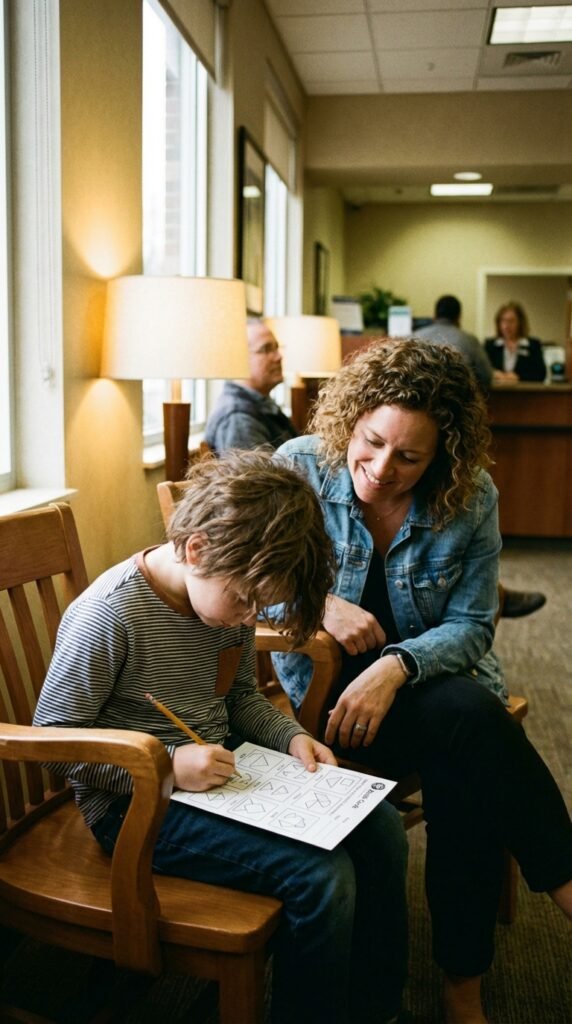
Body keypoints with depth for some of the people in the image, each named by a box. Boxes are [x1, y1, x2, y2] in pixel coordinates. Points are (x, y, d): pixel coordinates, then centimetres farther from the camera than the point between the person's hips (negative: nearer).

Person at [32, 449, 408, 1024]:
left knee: (378, 826, -1)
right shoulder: (110, 615, -23)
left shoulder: (232, 590, 0)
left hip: (221, 773, 8)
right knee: (320, 876, -22)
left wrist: (290, 735, -3)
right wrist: (167, 765, -24)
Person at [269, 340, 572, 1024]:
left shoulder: (471, 499, -8)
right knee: (472, 719, -30)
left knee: (464, 777, -30)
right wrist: (317, 603, -21)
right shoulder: (298, 468, -11)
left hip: (435, 676, 2)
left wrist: (396, 665, -25)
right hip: (325, 685, -2)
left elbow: (471, 627, -6)